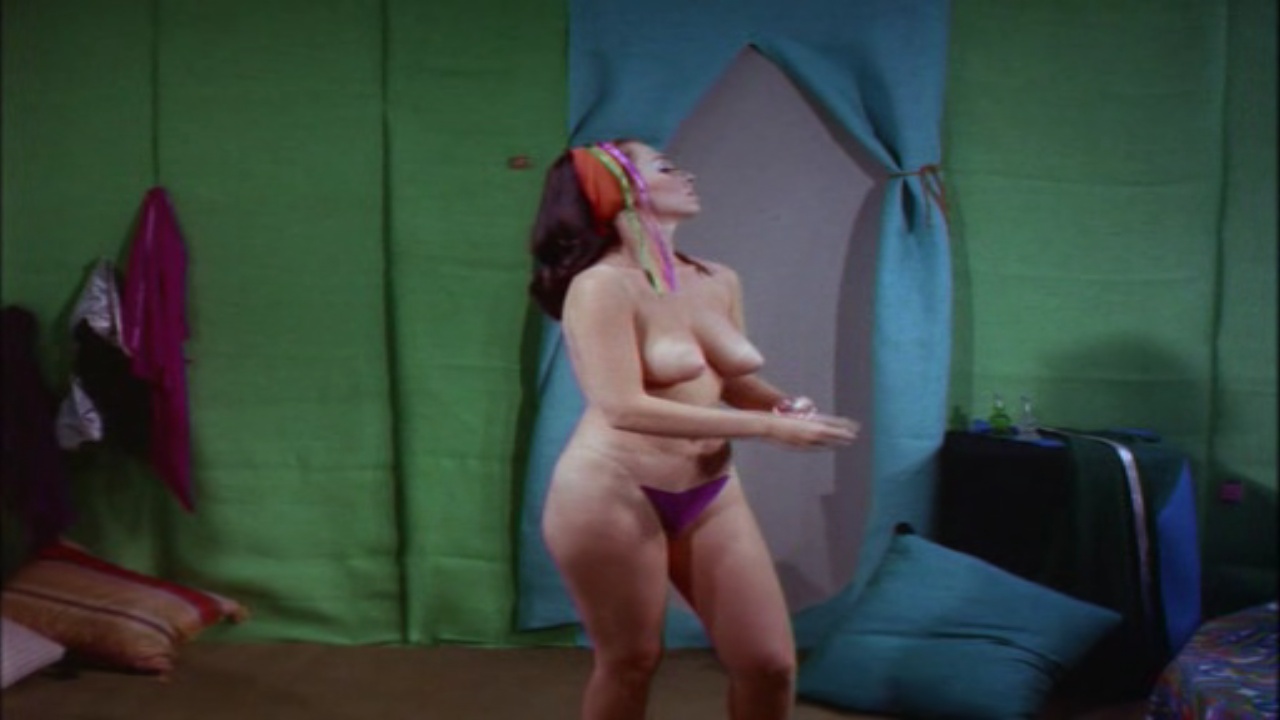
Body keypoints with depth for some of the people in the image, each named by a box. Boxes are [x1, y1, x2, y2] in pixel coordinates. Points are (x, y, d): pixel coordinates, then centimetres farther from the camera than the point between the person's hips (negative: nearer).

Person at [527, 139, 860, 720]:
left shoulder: (719, 282, 7)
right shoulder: (601, 286, -15)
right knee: (630, 662, 9)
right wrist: (770, 427, -24)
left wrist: (784, 404, -7)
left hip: (709, 493, 6)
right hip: (612, 495, -6)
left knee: (770, 662, 7)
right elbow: (624, 408, -25)